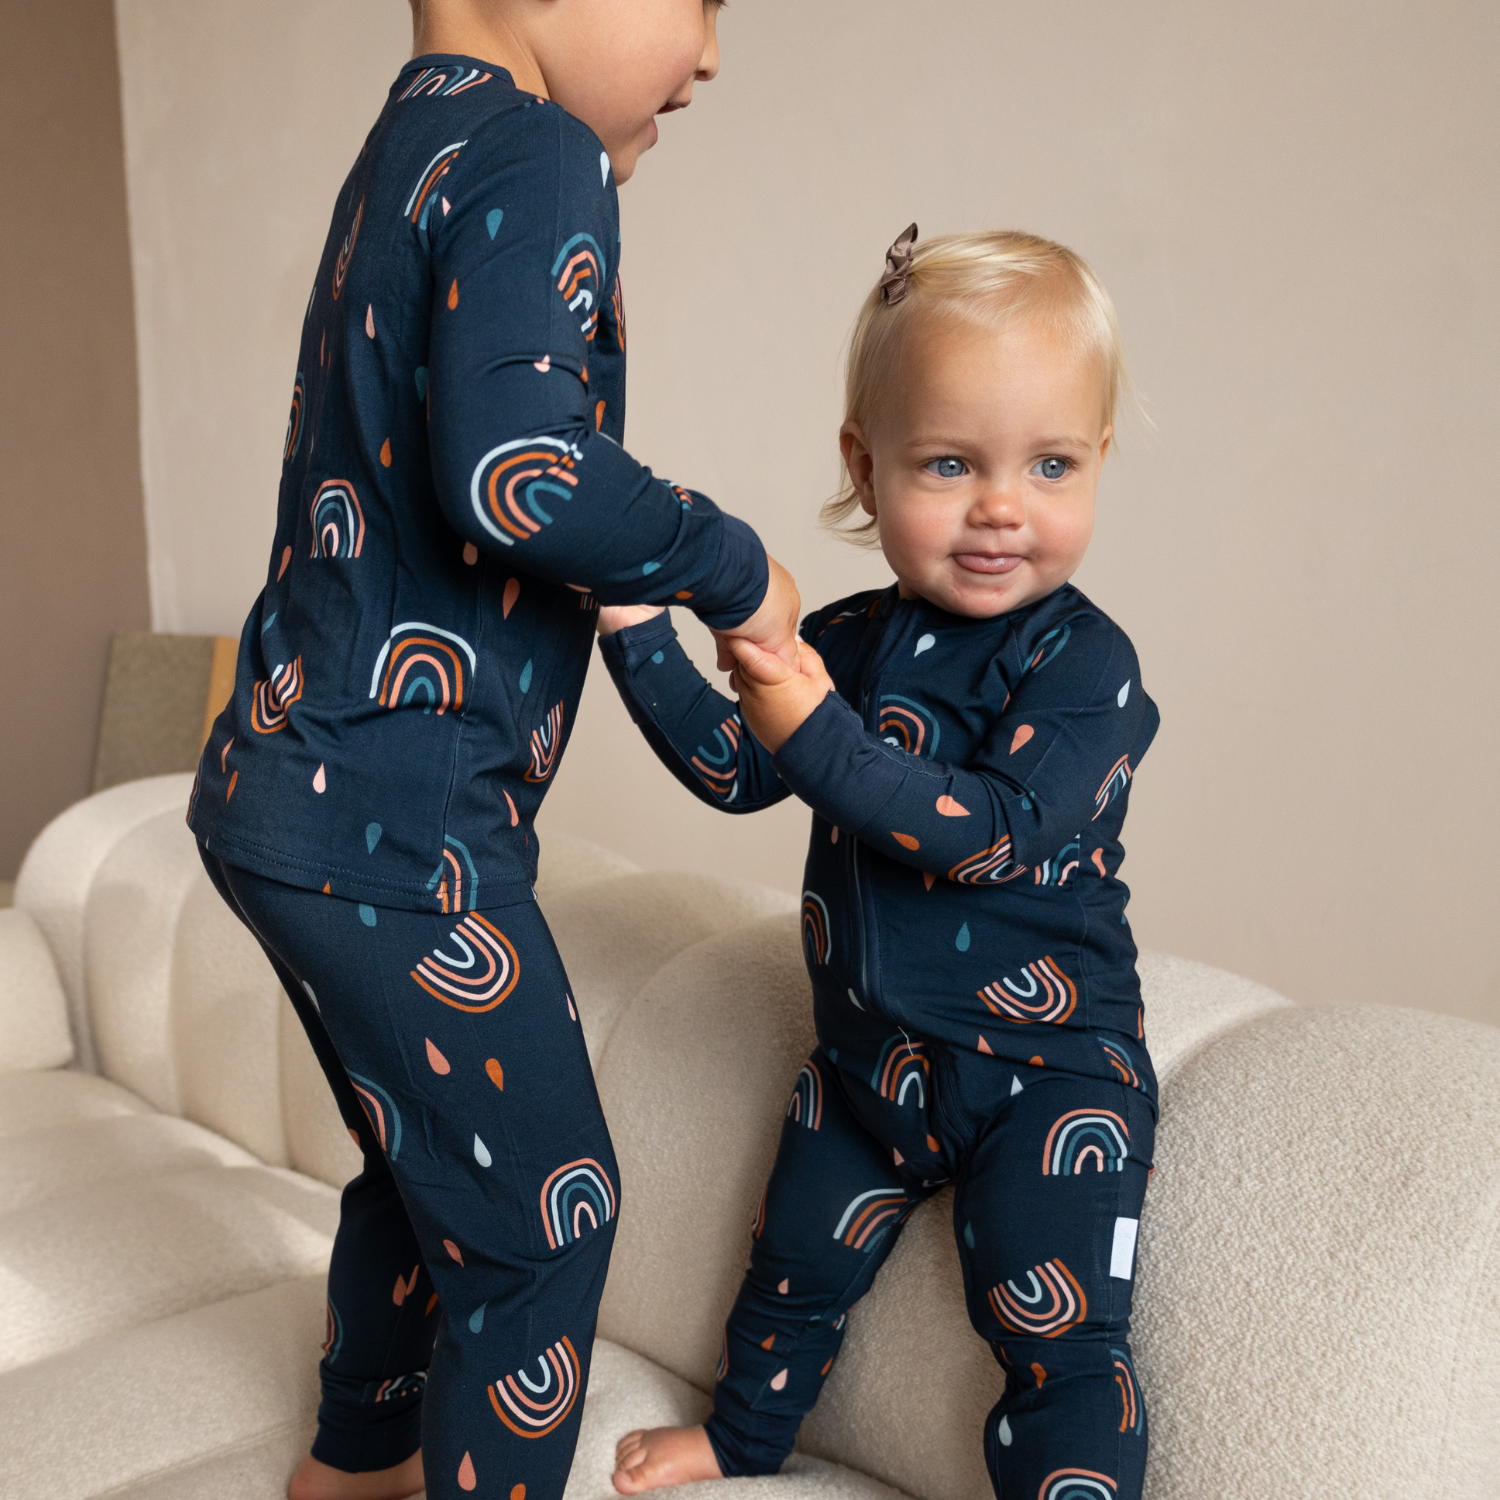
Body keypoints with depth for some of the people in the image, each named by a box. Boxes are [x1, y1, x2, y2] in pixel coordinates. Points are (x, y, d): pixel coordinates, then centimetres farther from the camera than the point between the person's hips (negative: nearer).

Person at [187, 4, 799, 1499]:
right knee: (545, 1208, 5)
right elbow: (516, 475, -27)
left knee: (431, 1165, 26)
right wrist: (735, 570, -12)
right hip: (394, 824, -10)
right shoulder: (534, 156, -14)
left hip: (294, 787, 10)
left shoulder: (415, 146, 16)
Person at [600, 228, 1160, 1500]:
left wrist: (819, 735, -34)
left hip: (1046, 1069, -6)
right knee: (798, 1263, 25)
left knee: (1059, 1340, -1)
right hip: (870, 1051, 7)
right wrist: (640, 633, 0)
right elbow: (735, 771, 8)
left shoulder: (1084, 662, -20)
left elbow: (1003, 832, -30)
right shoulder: (850, 640, 0)